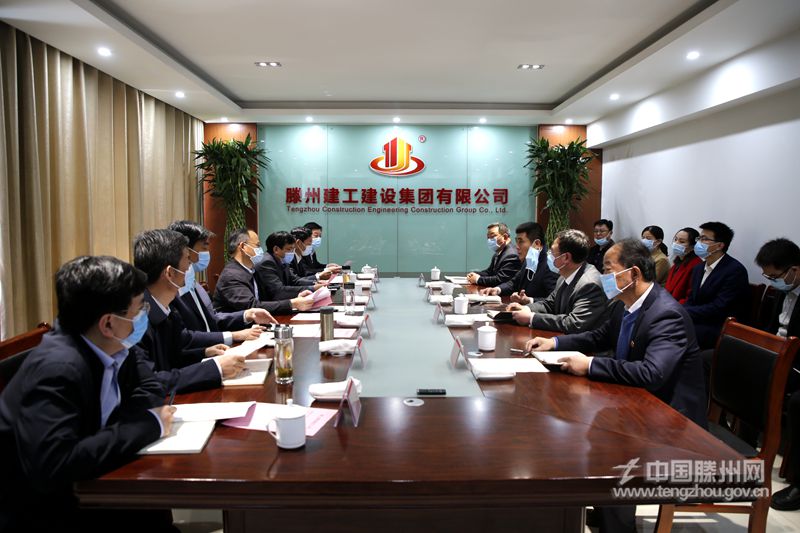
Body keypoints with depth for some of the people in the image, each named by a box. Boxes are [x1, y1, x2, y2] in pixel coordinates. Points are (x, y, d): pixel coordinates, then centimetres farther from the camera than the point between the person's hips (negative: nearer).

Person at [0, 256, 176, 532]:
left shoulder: (116, 346, -8)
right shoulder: (57, 367, -29)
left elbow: (151, 391, 1)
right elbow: (51, 468, -38)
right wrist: (147, 424, -30)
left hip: (79, 490, 7)